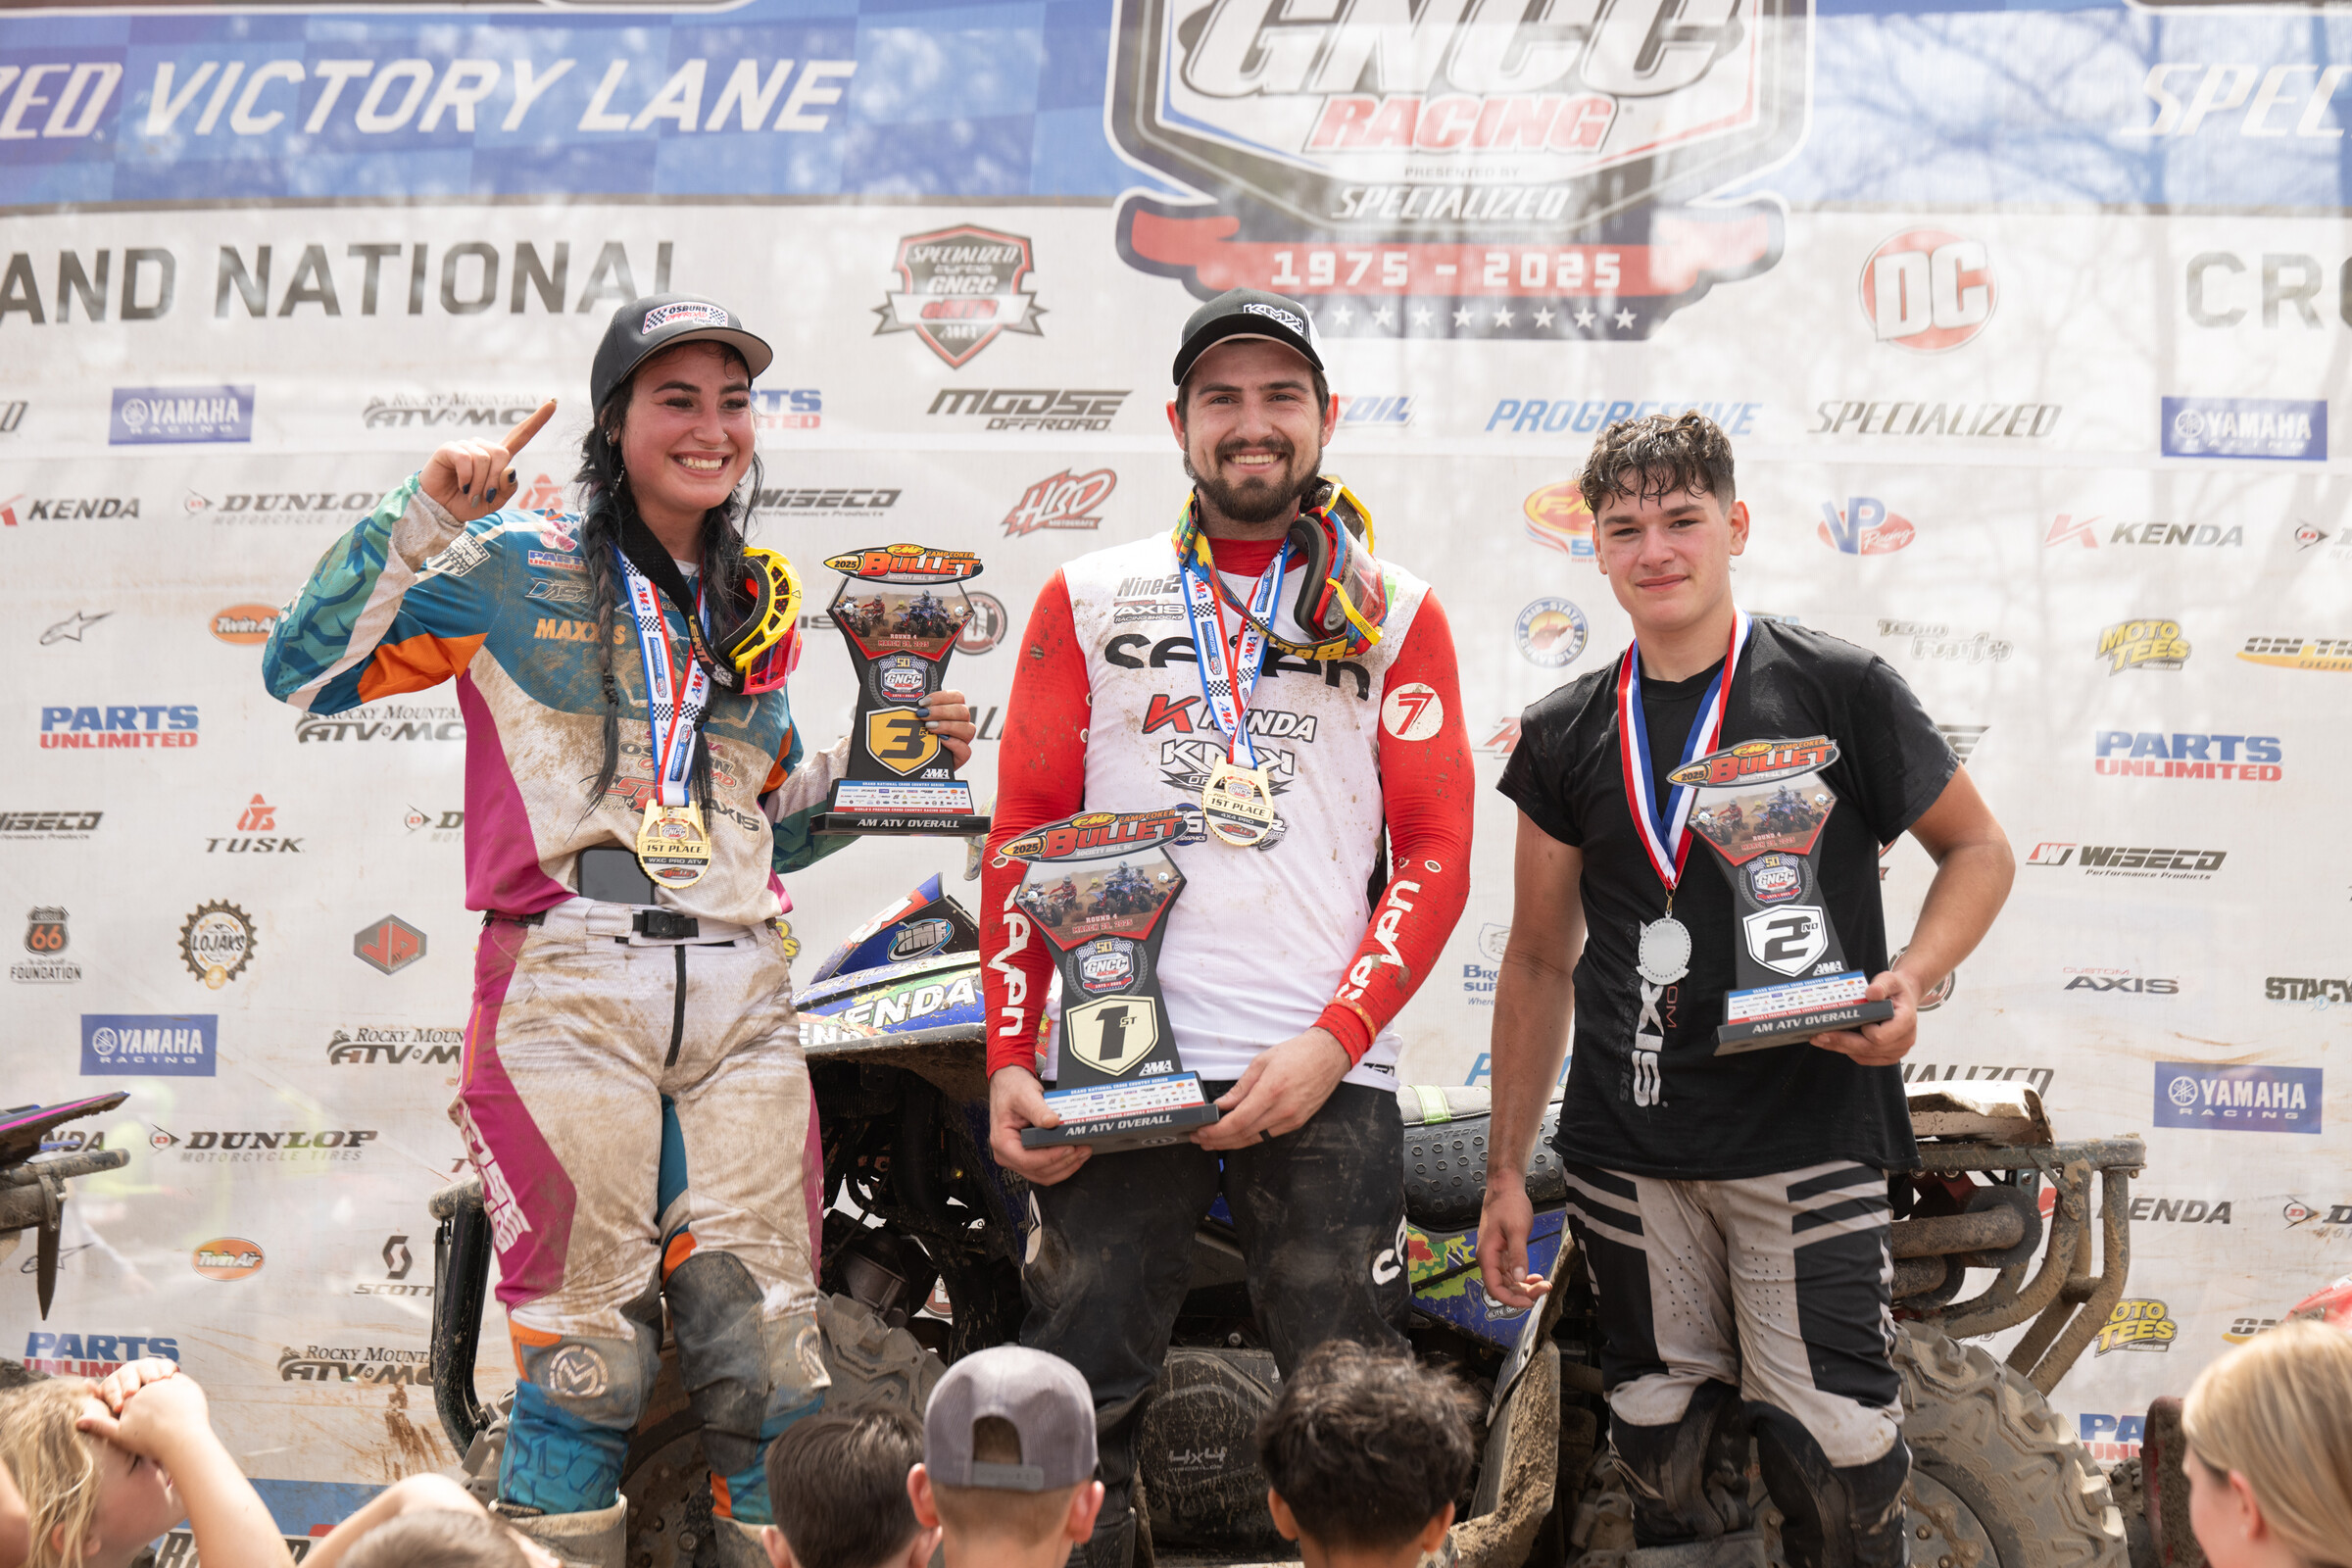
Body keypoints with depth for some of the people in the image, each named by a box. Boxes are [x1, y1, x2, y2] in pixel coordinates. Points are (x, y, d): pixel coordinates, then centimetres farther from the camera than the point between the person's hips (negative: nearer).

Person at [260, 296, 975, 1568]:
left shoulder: (761, 604, 20)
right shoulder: (516, 567, 4)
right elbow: (304, 672, -3)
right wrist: (424, 515, -10)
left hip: (740, 997, 4)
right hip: (571, 992, -4)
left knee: (768, 1351, 0)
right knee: (589, 1353, -5)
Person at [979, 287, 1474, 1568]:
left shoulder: (1397, 613, 10)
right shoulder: (1088, 599, 12)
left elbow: (1436, 853, 4)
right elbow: (1024, 836, 9)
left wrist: (1331, 1042, -9)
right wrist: (1010, 1058, -1)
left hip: (1325, 1076, 0)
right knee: (1074, 1412, 2)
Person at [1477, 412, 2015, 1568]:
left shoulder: (1837, 691, -1)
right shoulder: (1568, 735, 9)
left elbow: (1977, 848, 8)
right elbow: (1540, 960, 16)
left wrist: (1912, 977, -11)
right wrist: (1506, 1169, 13)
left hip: (1806, 1129, -3)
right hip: (1625, 1151, 3)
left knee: (1834, 1447, -7)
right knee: (1665, 1450, 8)